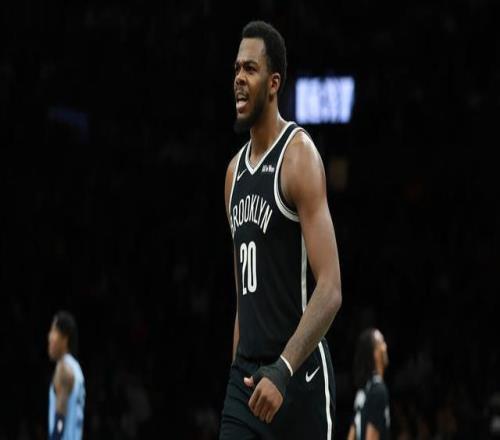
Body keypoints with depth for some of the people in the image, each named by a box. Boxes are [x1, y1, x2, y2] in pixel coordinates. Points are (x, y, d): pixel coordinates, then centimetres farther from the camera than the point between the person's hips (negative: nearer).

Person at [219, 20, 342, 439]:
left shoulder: (298, 156, -10)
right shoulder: (235, 170, 15)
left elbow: (330, 290, -17)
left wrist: (283, 371, -27)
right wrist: (239, 371, 18)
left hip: (299, 376, -7)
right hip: (246, 374, 7)